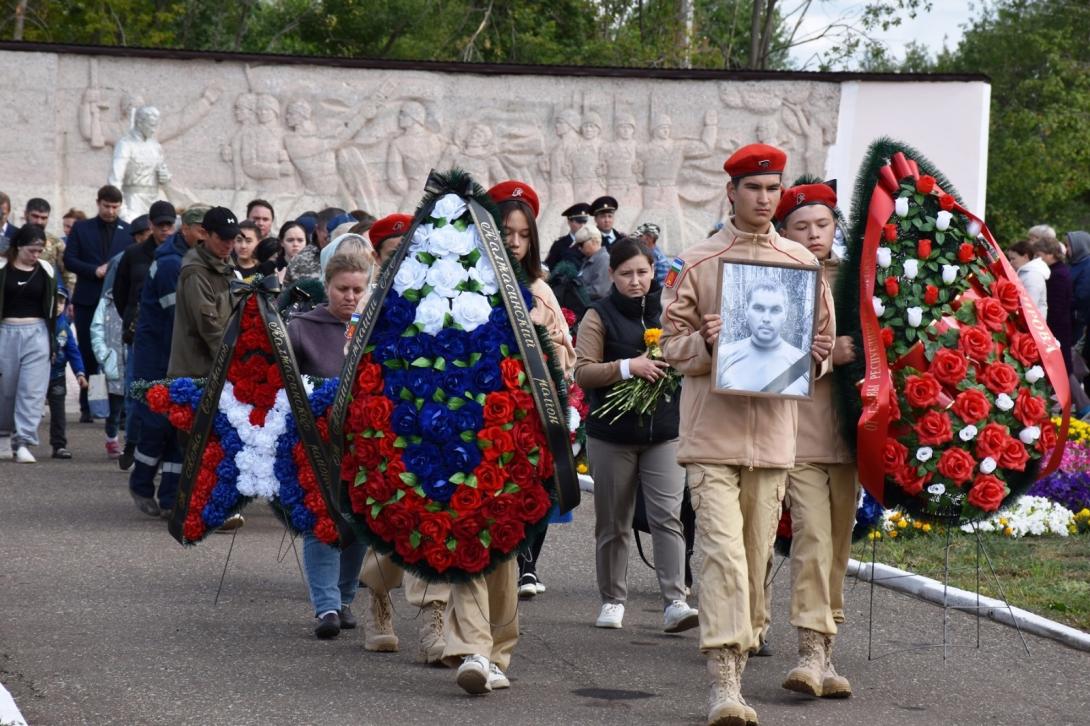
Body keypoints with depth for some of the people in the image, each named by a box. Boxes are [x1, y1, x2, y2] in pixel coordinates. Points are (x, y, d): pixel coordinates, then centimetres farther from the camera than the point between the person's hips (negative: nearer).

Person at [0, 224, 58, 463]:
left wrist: (52, 343, 10)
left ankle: (24, 442, -8)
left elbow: (51, 307, 11)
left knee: (32, 390, -7)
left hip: (37, 334, 1)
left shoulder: (46, 271, 5)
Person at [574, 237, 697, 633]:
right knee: (613, 523, 7)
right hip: (612, 434, -1)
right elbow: (583, 373, -9)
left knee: (667, 517, -9)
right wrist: (628, 367, -22)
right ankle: (612, 600, 18)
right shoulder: (600, 316, 0)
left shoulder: (668, 311, 7)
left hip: (664, 433, 1)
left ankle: (675, 602, -15)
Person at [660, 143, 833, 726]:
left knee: (757, 556, 7)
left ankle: (739, 659, 20)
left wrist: (818, 354, -4)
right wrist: (706, 342, -16)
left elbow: (823, 340, 18)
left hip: (773, 432, 3)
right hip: (711, 432, -3)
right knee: (723, 553, -14)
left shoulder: (802, 264, 11)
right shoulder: (698, 263, 3)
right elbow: (673, 345, 4)